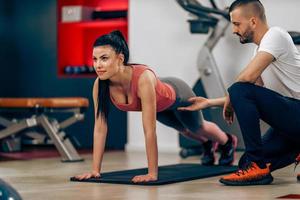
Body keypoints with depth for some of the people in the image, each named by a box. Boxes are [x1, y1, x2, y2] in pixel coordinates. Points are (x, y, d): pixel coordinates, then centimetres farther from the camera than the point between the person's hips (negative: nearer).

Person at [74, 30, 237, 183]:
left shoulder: (143, 78, -48)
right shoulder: (99, 84, -33)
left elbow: (149, 130, -47)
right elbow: (100, 128, -26)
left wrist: (152, 174, -44)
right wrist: (95, 170, -27)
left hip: (177, 95, -5)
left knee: (198, 127, 27)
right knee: (184, 130, 34)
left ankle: (228, 142, 62)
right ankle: (208, 143, 69)